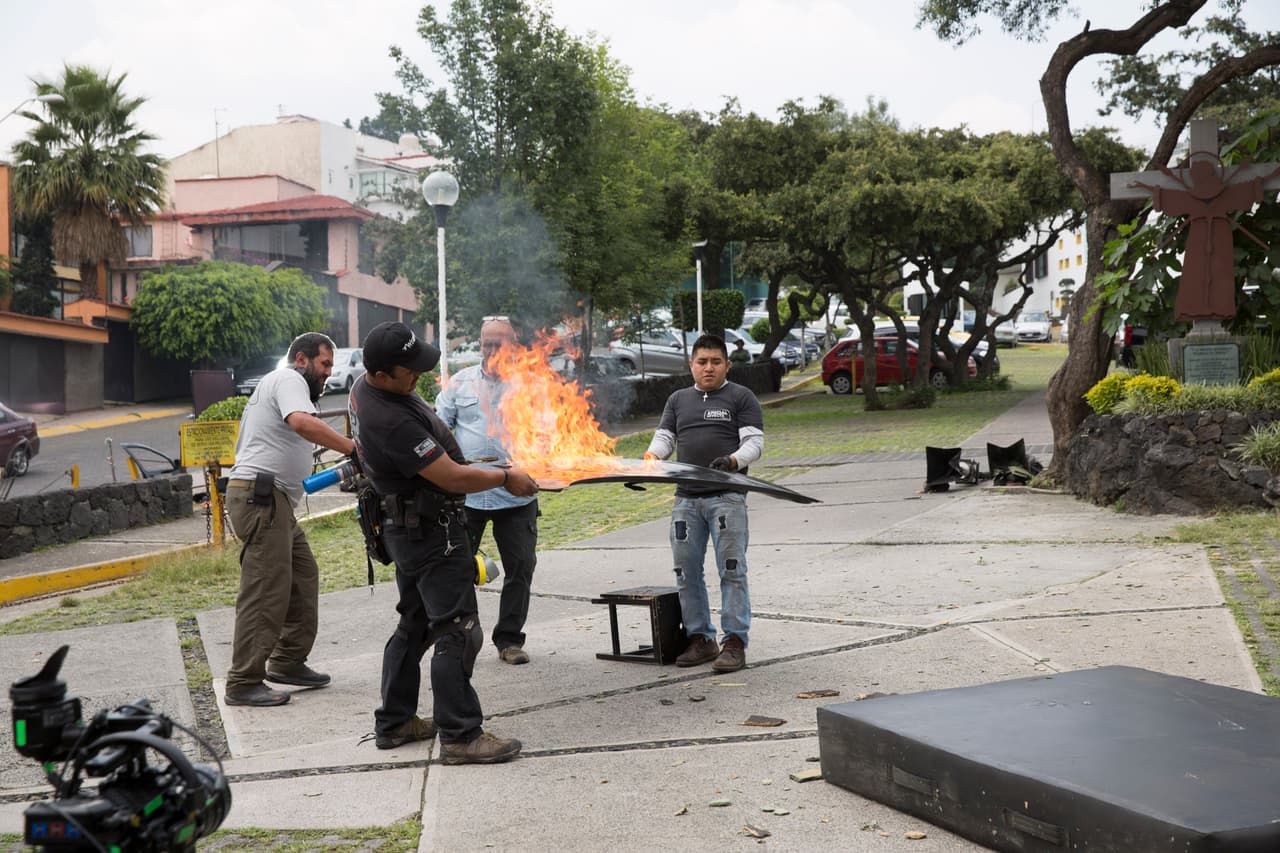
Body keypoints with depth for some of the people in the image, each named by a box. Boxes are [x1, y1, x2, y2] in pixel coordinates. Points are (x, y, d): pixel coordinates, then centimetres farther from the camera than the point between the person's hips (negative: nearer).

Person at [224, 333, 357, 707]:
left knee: (303, 577, 13)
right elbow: (302, 422, -26)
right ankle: (244, 683, -8)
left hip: (272, 501, 11)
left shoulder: (278, 383, 28)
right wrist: (354, 448, -29)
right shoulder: (288, 379, -5)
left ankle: (288, 662, 19)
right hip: (262, 496, -11)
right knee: (266, 591, -11)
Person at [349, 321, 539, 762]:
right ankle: (461, 736, -3)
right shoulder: (392, 422, -30)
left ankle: (393, 722, 27)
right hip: (432, 532, -11)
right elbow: (454, 478, -25)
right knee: (457, 631, -7)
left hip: (405, 530, 11)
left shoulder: (364, 387, 1)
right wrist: (506, 477, -11)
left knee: (414, 625, 19)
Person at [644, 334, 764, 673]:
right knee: (686, 571, 5)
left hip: (727, 497, -5)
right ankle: (700, 638, 14)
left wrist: (732, 460, -22)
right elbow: (664, 437, 15)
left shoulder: (741, 397, 6)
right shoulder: (678, 400, 20)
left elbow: (754, 442, -1)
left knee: (731, 570, -7)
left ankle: (735, 642, -4)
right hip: (686, 498, 5)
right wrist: (651, 456, -8)